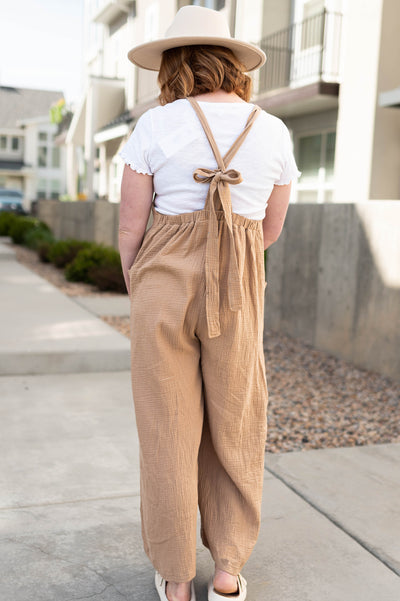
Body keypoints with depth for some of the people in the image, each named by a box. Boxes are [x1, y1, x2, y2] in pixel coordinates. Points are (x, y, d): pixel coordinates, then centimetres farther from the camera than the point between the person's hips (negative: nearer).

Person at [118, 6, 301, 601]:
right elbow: (270, 230, 13)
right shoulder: (274, 132, 4)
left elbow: (130, 228, -2)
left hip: (162, 284, -1)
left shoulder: (154, 126, -3)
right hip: (239, 294, 2)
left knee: (169, 430, 10)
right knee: (234, 428, 16)